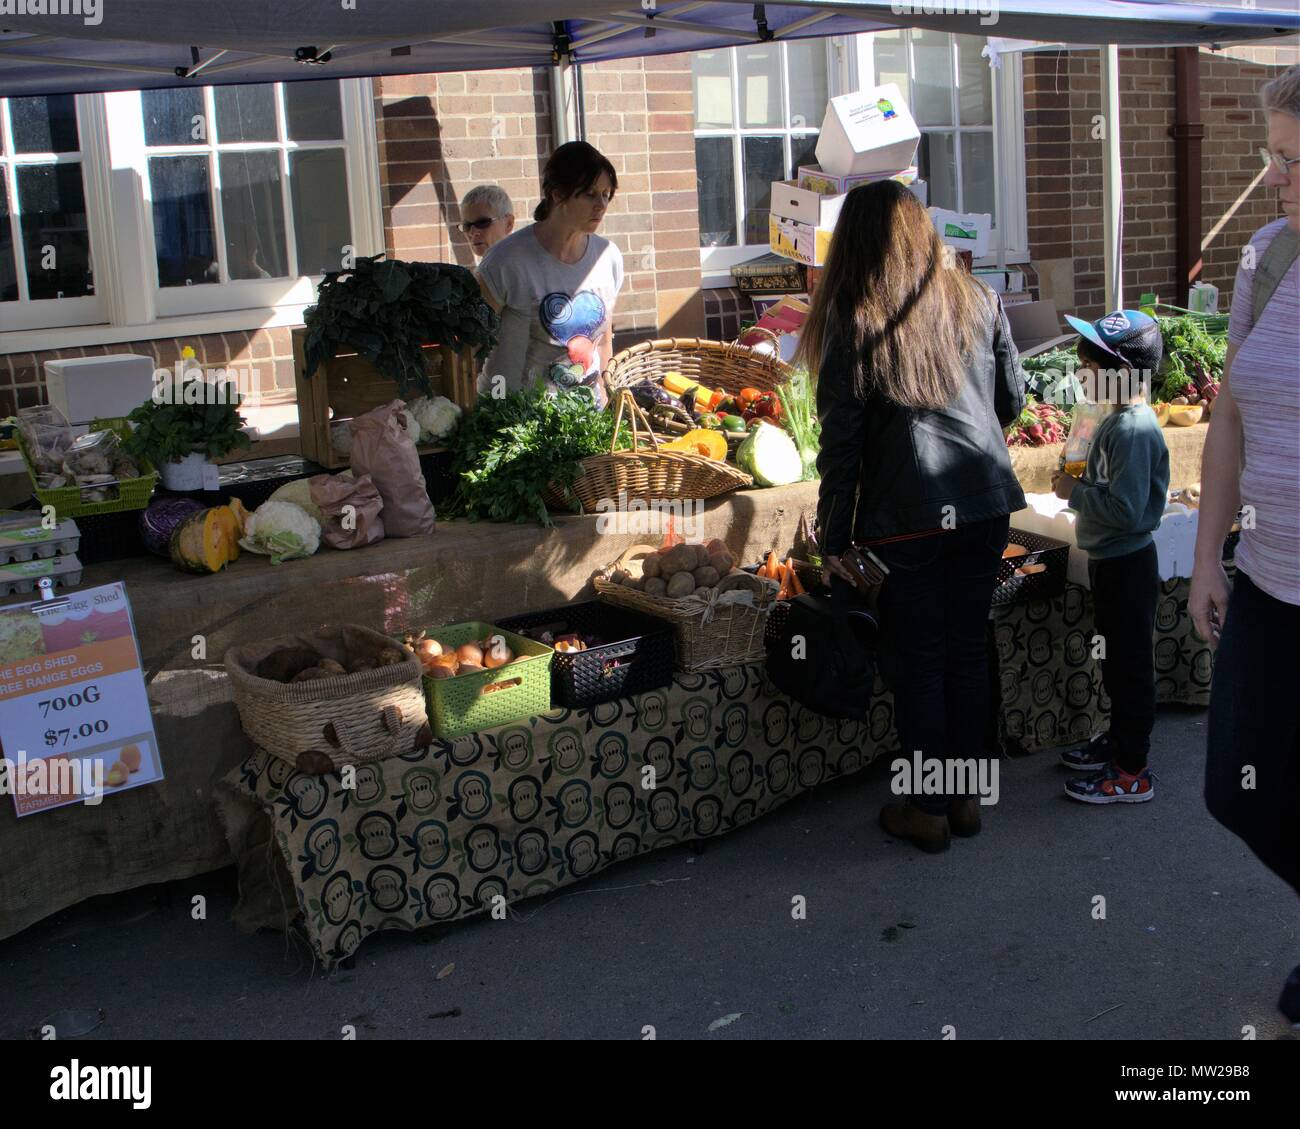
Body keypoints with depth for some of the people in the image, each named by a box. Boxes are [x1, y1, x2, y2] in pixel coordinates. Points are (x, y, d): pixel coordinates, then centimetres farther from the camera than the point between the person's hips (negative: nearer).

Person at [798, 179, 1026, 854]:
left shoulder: (853, 322, -6)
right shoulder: (978, 301, 5)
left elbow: (842, 441, -7)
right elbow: (1013, 400, 14)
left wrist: (834, 539, 0)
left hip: (907, 516, -4)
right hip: (985, 503, 4)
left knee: (922, 661, 6)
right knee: (969, 651, 14)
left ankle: (929, 811, 16)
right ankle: (966, 797, 25)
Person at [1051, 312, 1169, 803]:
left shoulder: (1135, 431, -23)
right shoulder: (1117, 421, 7)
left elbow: (1126, 510, -28)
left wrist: (1075, 492, -17)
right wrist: (1079, 486, 4)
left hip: (1127, 564, -10)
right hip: (1109, 560, 10)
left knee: (1130, 664, 0)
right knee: (1115, 658, 21)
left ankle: (1131, 773, 10)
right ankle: (1118, 739, 37)